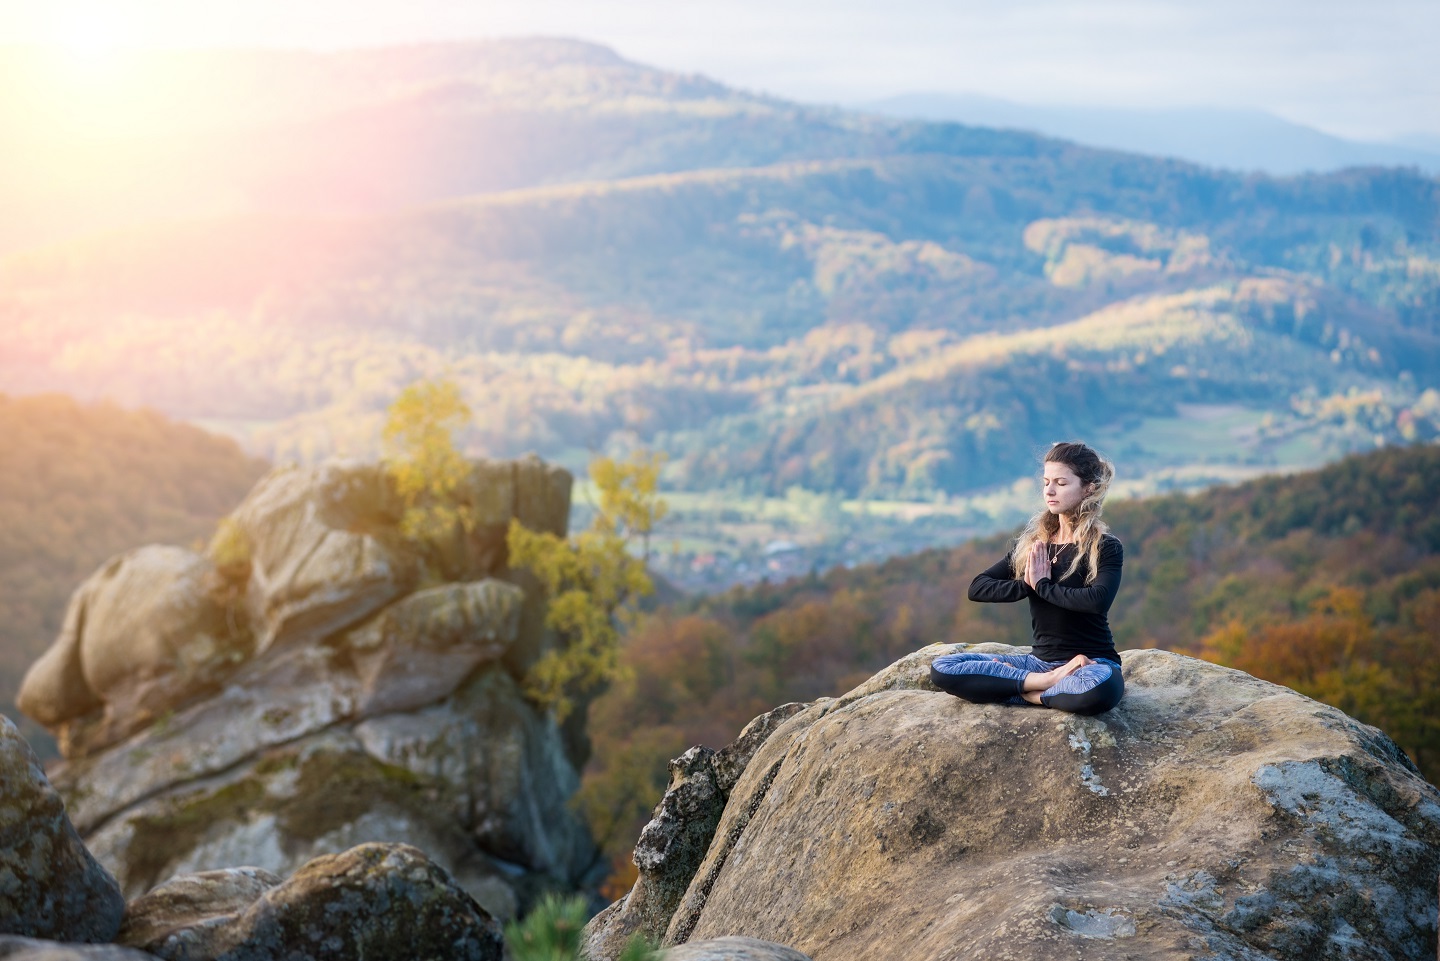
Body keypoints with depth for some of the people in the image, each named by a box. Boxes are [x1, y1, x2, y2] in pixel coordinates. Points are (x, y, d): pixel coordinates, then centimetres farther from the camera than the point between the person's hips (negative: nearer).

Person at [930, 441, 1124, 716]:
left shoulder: (1105, 547, -5)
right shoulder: (1031, 544, 9)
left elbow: (1098, 600, -26)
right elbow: (977, 588, 3)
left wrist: (1042, 585, -14)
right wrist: (1026, 586, -12)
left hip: (1093, 662, -5)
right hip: (1041, 659, 5)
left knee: (1101, 688, -44)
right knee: (942, 667, -14)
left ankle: (1029, 693, -16)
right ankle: (1051, 682, -19)